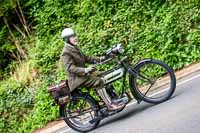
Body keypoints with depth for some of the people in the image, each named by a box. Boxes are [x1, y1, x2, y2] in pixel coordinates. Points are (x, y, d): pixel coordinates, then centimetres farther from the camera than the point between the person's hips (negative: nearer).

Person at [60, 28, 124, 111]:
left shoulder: (75, 48, 17)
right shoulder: (66, 53, -14)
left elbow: (86, 58, 19)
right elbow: (70, 68, -25)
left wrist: (100, 59, 8)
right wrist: (85, 70, -39)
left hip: (83, 75, 10)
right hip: (76, 79, -10)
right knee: (98, 81, -26)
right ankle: (110, 105, -28)